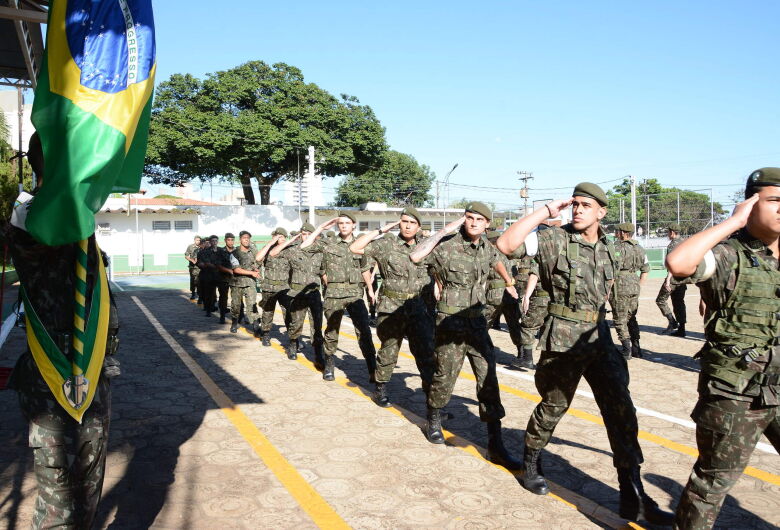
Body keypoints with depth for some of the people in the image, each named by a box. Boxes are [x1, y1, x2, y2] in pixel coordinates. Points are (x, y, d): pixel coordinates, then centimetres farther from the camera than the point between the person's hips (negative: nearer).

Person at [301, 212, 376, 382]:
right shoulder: (328, 244, 4)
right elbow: (304, 246, -5)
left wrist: (364, 286, 7)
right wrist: (321, 228, -3)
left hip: (355, 293, 1)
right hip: (334, 294, 0)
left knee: (364, 331, -8)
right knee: (332, 330, 9)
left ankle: (373, 369, -6)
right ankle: (329, 365, 26)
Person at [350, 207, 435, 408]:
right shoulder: (386, 244, -3)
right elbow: (355, 248, -9)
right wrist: (381, 230, -7)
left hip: (420, 309, 3)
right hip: (391, 308, -2)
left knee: (427, 353, 2)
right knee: (388, 351, 9)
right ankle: (381, 390, 25)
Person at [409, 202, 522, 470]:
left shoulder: (485, 246, 6)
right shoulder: (447, 245, -12)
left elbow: (496, 261, 30)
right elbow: (416, 256, -30)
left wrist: (509, 283, 42)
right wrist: (443, 231, -25)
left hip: (477, 321, 5)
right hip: (451, 323, -5)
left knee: (488, 379, -1)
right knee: (445, 375, 7)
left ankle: (495, 444, 3)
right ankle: (433, 421, 35)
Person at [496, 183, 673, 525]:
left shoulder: (608, 249, 9)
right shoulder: (554, 238, -10)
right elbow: (506, 244, -27)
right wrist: (546, 211, -22)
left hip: (599, 338, 5)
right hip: (563, 340, -5)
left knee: (621, 410, 0)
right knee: (553, 406, 10)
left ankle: (633, 497, 9)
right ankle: (530, 465, 36)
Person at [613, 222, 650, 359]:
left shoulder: (618, 248, -11)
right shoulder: (639, 249, 13)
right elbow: (646, 269, 18)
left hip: (620, 287, -7)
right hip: (634, 287, 8)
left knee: (620, 320, -1)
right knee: (632, 318, 17)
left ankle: (627, 350, -2)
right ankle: (636, 348, 19)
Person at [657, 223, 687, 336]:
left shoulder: (673, 244, -12)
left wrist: (668, 279, -23)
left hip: (673, 278, -8)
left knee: (660, 300, 2)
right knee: (679, 303, 10)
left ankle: (673, 323, -7)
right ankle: (681, 329, 11)